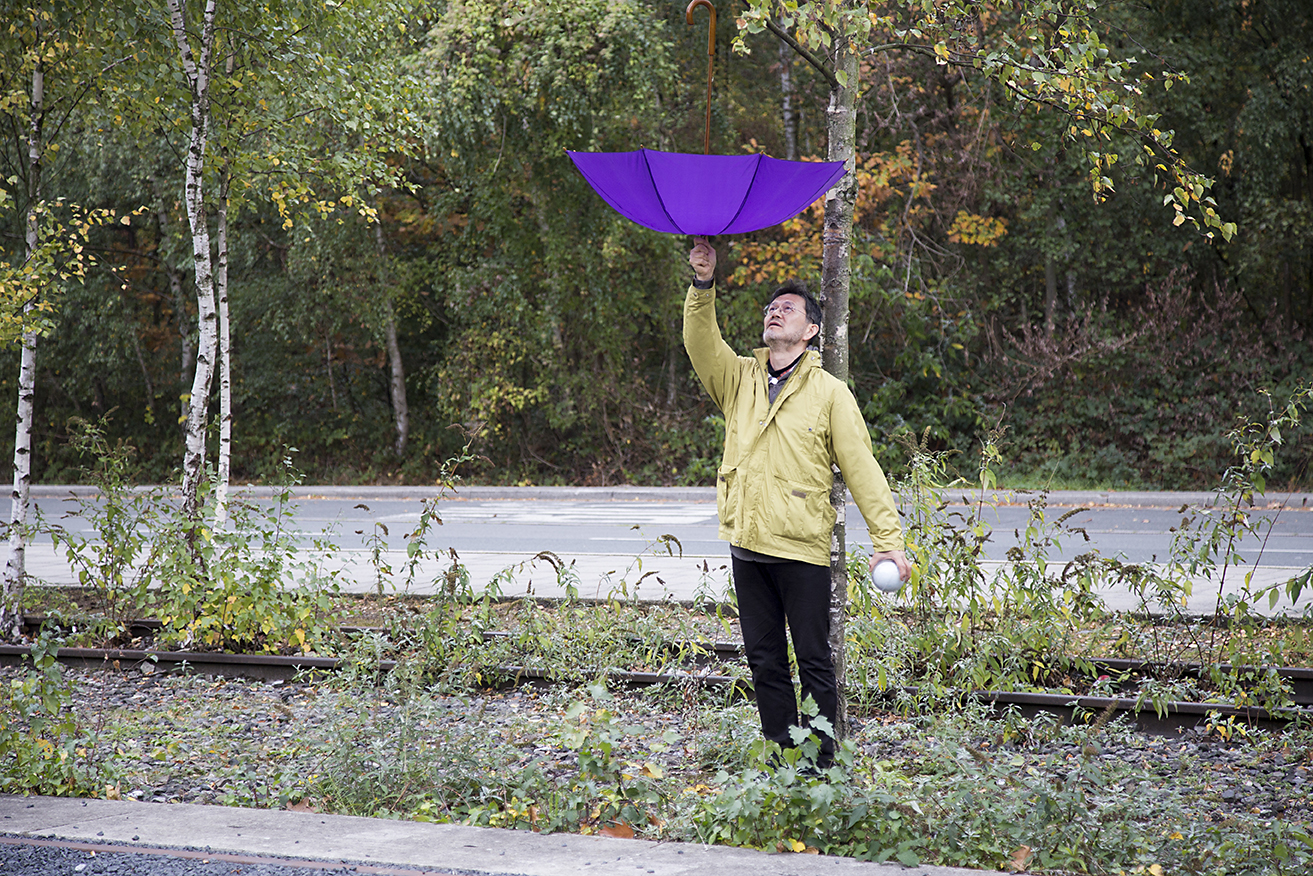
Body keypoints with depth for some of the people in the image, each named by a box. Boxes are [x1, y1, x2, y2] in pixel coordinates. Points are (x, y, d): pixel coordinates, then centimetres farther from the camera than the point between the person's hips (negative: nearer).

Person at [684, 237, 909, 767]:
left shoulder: (829, 393, 0)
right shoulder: (739, 378, 10)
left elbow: (862, 468, -3)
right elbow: (700, 342, -6)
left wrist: (888, 539, -8)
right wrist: (703, 286, -20)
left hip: (802, 549, -4)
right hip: (747, 545, 4)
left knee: (814, 662, 1)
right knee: (764, 661, 10)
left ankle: (822, 762, 9)